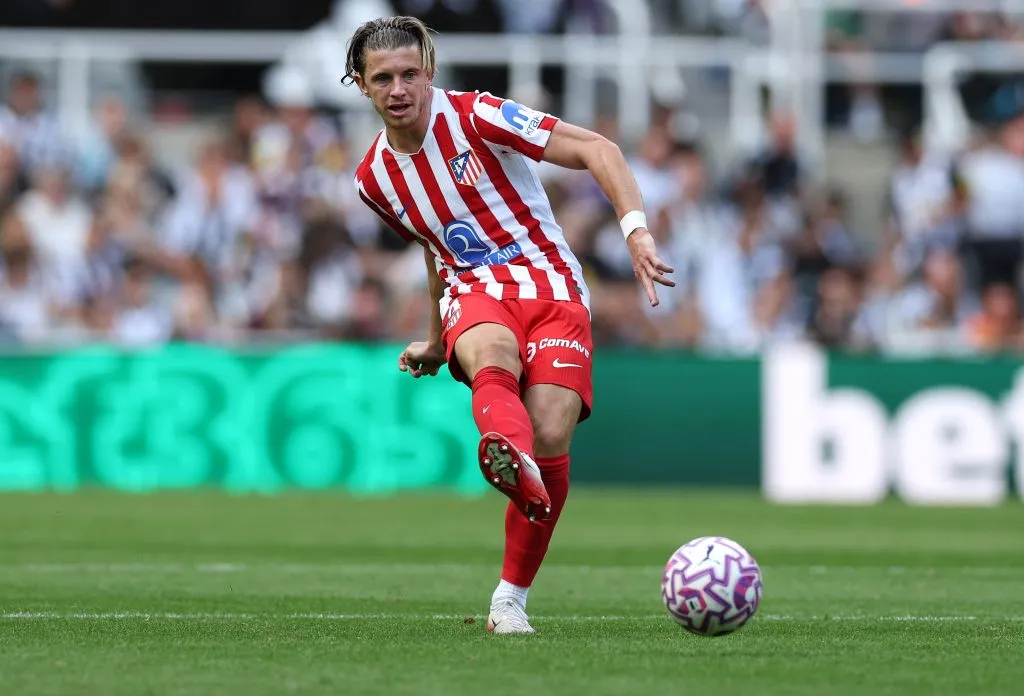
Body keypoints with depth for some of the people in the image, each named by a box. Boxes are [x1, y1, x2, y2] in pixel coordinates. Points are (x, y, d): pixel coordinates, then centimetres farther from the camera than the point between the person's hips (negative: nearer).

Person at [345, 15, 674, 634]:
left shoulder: (476, 116, -6)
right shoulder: (374, 178, 12)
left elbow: (597, 149, -11)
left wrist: (637, 229, -25)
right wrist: (436, 342, 38)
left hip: (552, 286, -2)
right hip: (473, 292, 2)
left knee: (550, 436, -24)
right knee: (493, 353, -38)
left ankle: (512, 599, -6)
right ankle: (509, 459, -75)